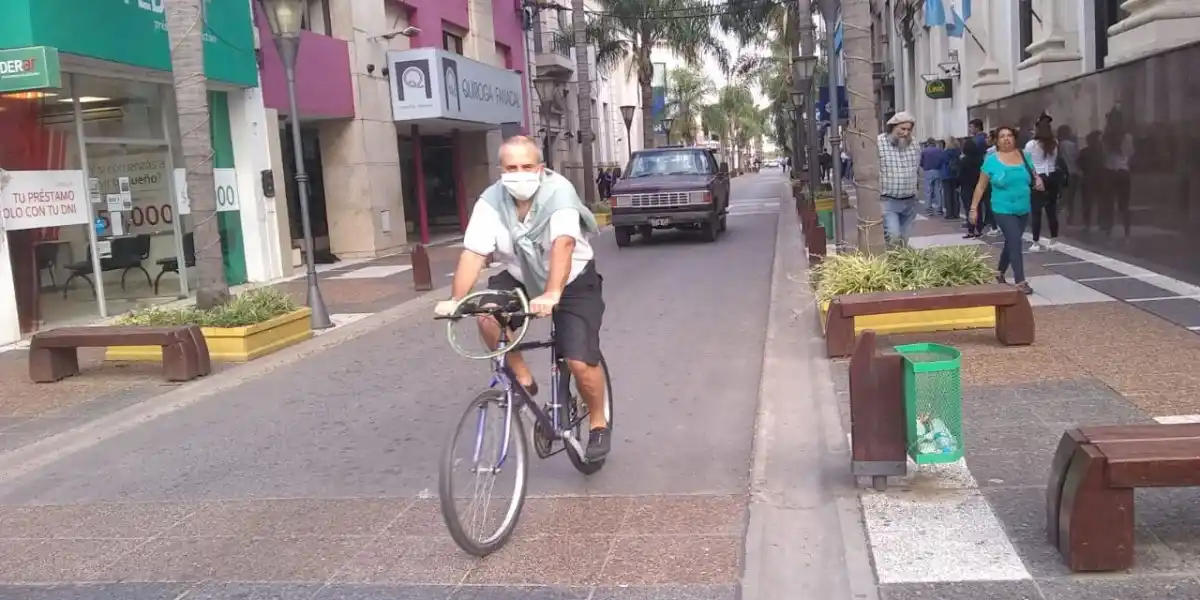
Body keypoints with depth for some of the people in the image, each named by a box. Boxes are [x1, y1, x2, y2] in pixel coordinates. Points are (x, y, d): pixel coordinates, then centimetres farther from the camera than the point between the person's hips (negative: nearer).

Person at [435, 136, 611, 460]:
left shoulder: (559, 191, -27)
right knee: (487, 316, -26)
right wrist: (455, 300, -40)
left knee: (580, 362, -15)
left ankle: (598, 424, 13)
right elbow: (473, 253, -25)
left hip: (574, 281, -3)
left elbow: (563, 244, -41)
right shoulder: (491, 201, -17)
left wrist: (552, 294, -56)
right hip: (521, 279, 4)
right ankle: (522, 379, -2)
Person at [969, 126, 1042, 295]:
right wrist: (974, 207, -4)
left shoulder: (1024, 156, 4)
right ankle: (1020, 282, -9)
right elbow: (981, 186, -2)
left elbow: (1033, 176, 16)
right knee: (1015, 243, -12)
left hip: (1023, 209, 5)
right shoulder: (991, 160, -7)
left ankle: (999, 273, 36)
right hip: (1003, 210, -5)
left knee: (1011, 242, 16)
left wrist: (1038, 182, -8)